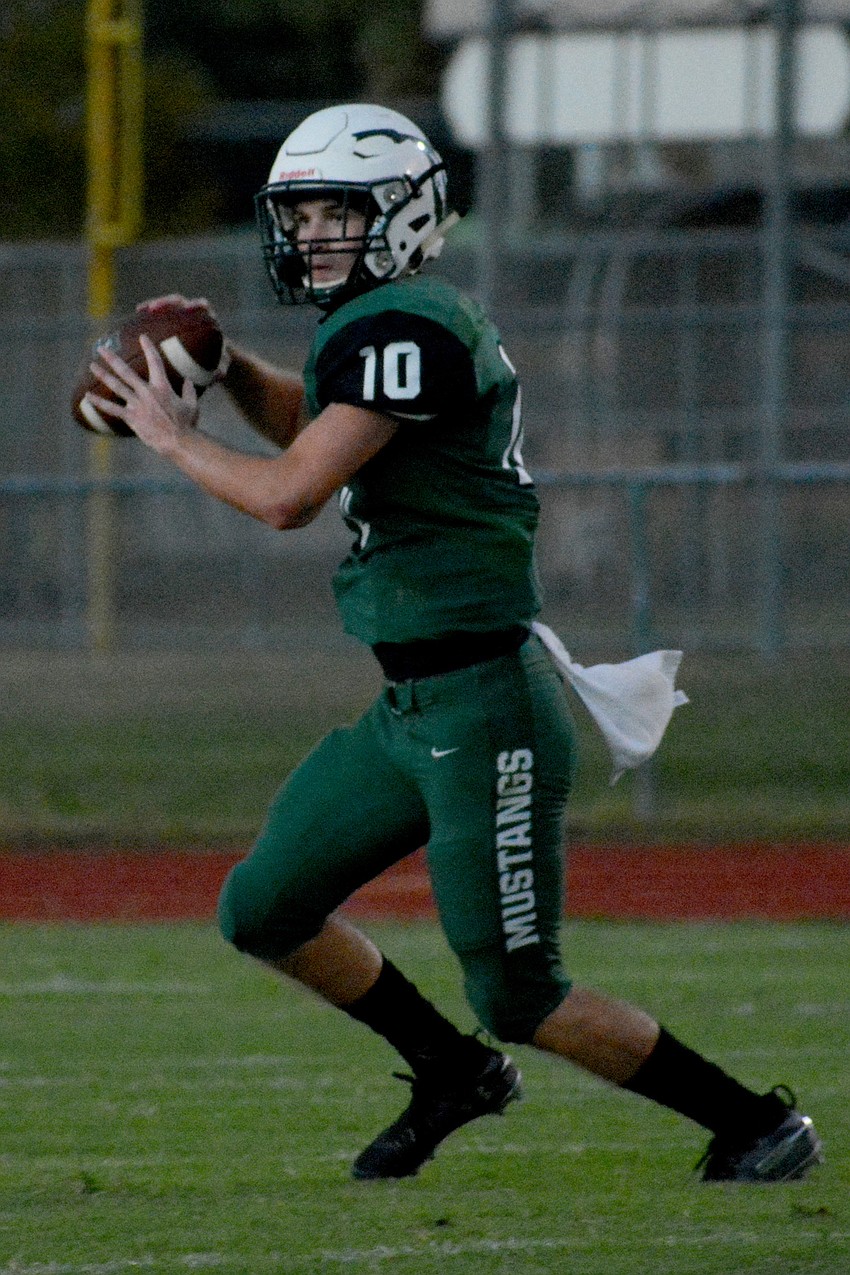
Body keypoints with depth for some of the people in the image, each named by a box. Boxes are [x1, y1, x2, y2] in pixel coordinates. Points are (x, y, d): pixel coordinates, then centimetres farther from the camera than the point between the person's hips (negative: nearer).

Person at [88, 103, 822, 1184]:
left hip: (483, 710, -10)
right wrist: (223, 364, 16)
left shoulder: (404, 327, -18)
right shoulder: (394, 323, 12)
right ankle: (451, 1072, 30)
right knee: (264, 913, 14)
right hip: (409, 708, 10)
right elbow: (308, 424, 33)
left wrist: (173, 438, -7)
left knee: (519, 997, -4)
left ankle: (759, 1128, 8)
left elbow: (287, 497, -23)